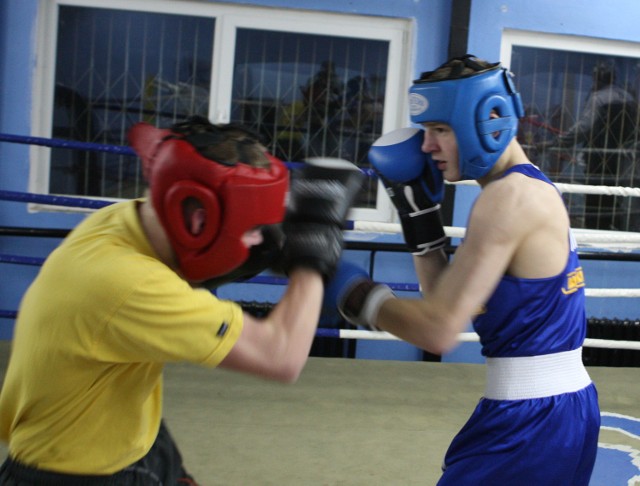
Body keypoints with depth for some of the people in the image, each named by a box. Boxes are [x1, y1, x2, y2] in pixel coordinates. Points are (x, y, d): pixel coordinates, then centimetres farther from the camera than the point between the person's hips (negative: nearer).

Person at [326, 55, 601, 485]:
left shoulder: (510, 197, -18)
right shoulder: (526, 189, 12)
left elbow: (440, 330, -24)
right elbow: (450, 303, 13)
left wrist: (352, 291, -13)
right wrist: (419, 213, 6)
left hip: (534, 420, -10)